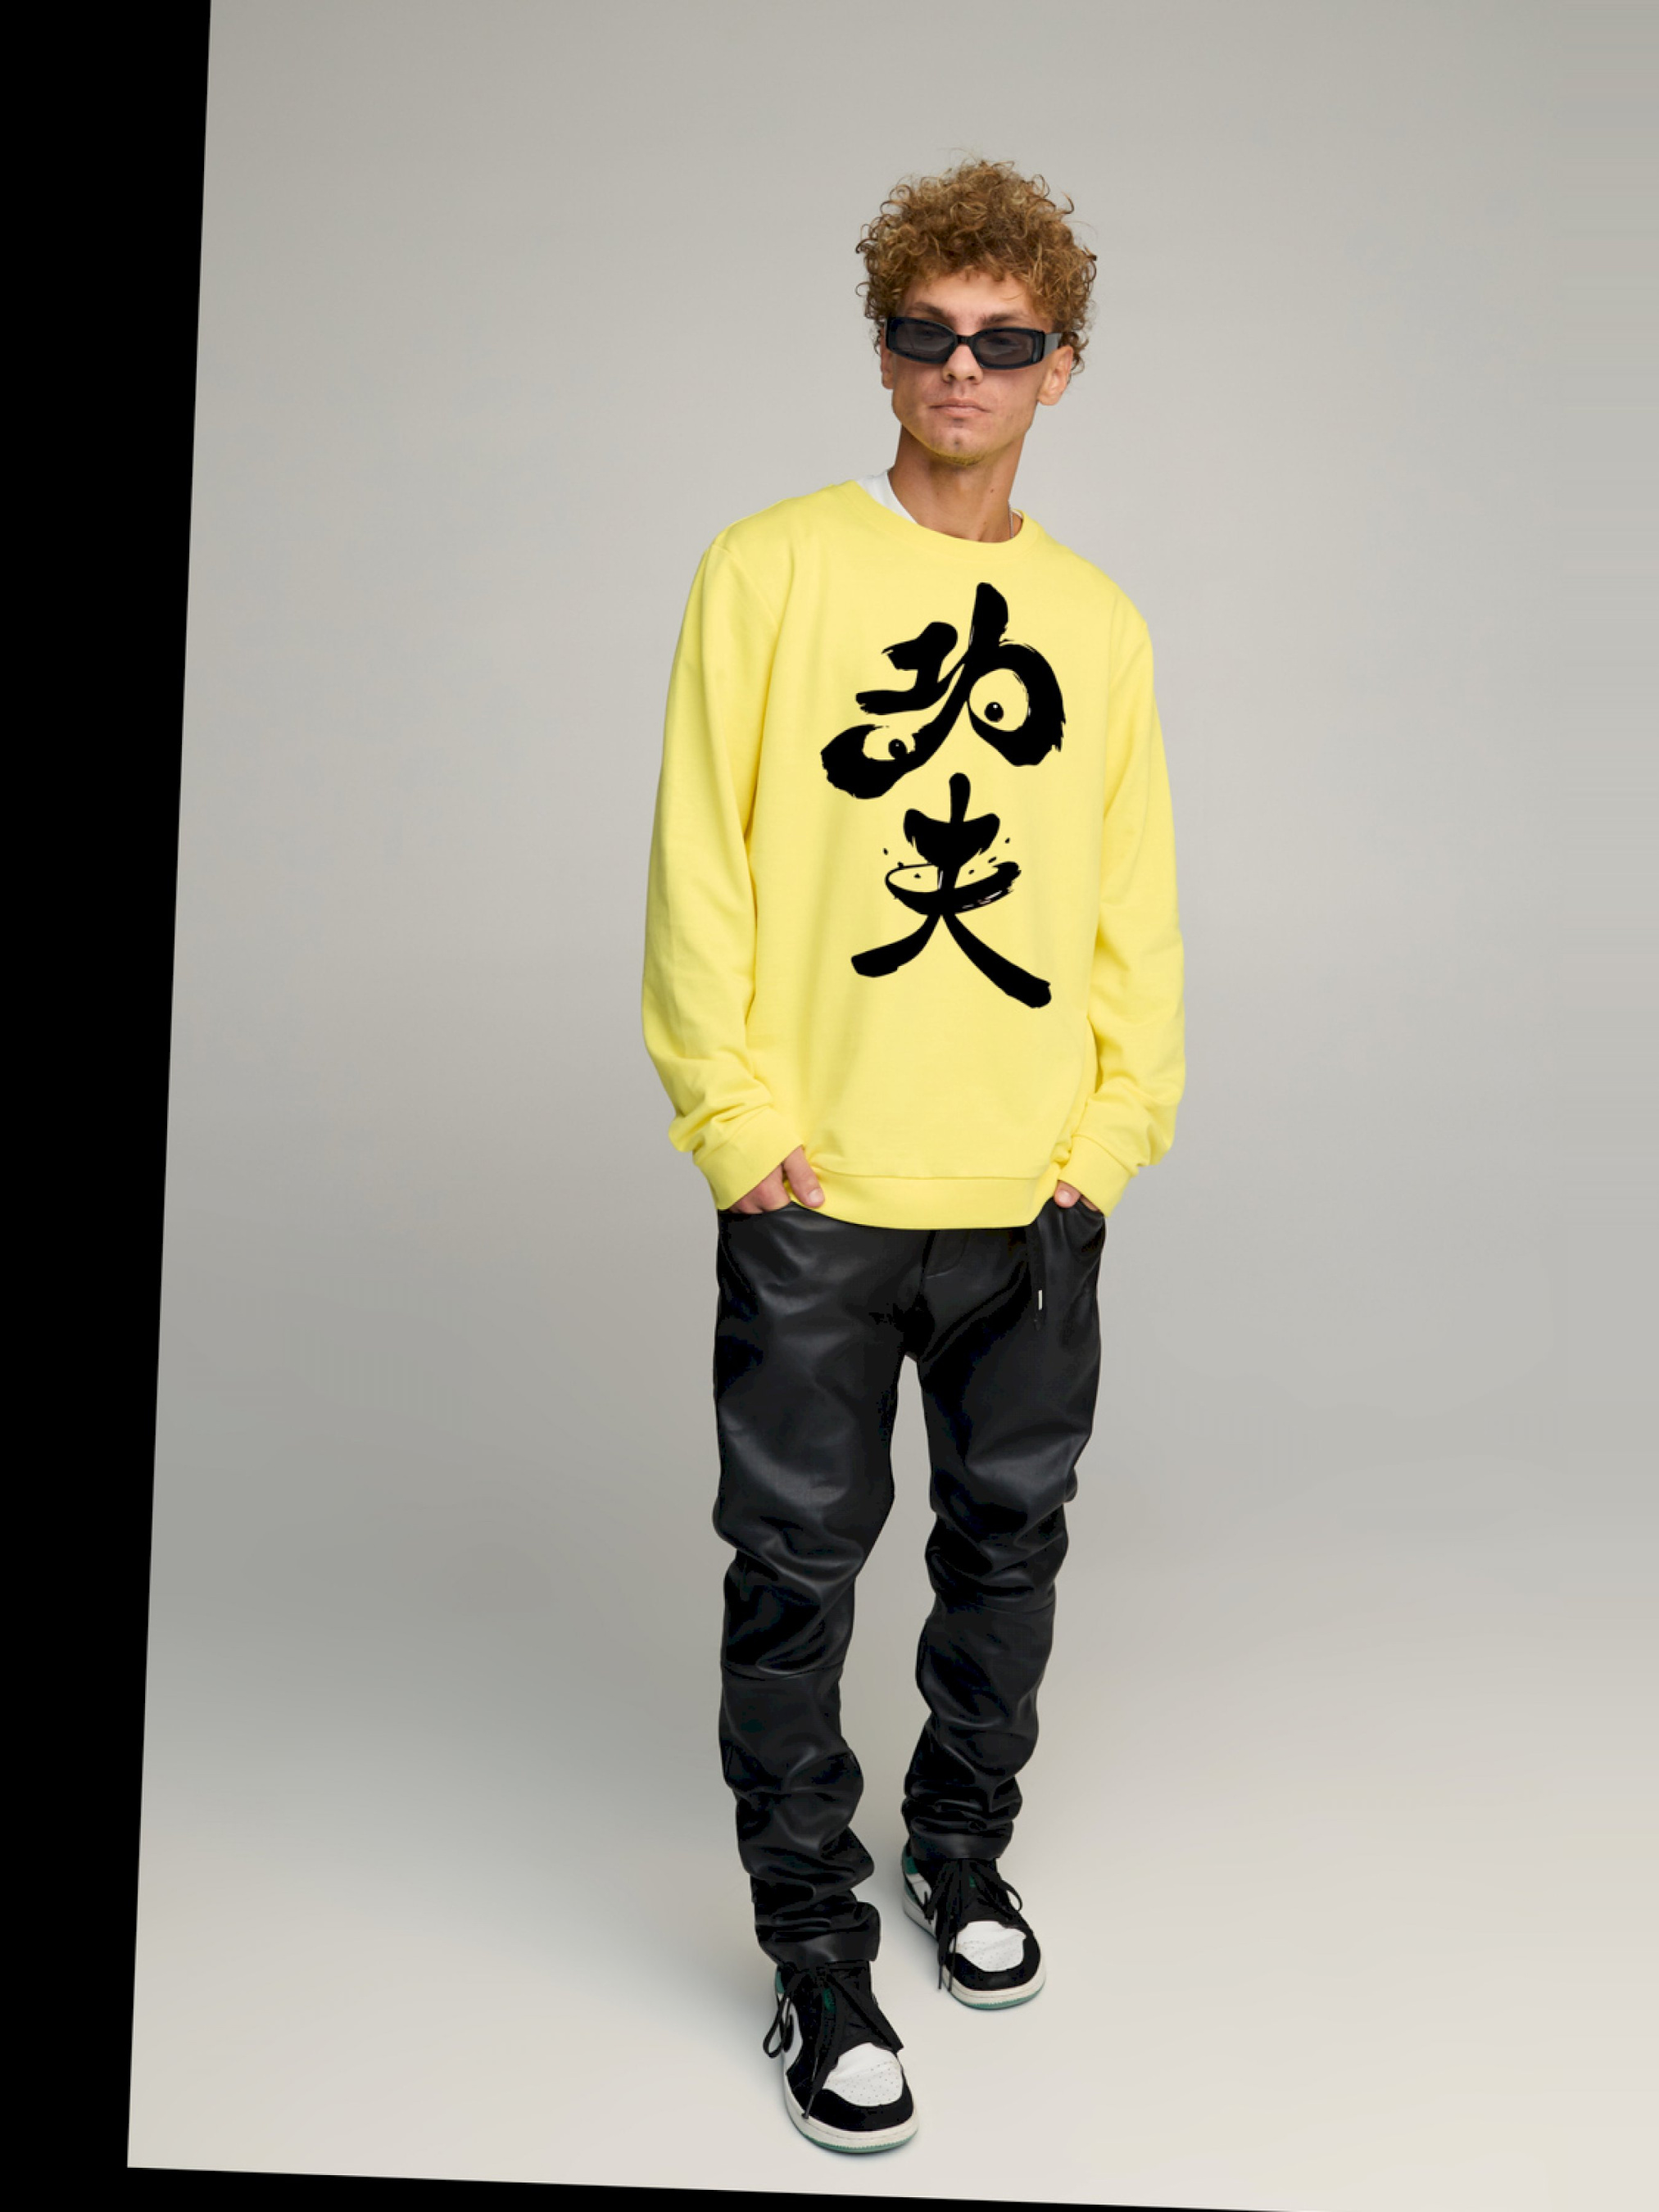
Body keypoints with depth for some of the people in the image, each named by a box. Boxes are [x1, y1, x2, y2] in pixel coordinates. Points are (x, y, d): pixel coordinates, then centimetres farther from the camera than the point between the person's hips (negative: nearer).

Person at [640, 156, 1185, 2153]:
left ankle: (965, 1853, 39)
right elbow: (700, 868, -5)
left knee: (1012, 1537, 16)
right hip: (820, 1197, -3)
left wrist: (1115, 1125, 1)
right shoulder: (772, 569, -3)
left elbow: (1134, 904, 10)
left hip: (1036, 1199, 4)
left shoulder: (1098, 622, 8)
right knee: (800, 1565, 5)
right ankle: (816, 1949, 23)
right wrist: (738, 1122, -10)